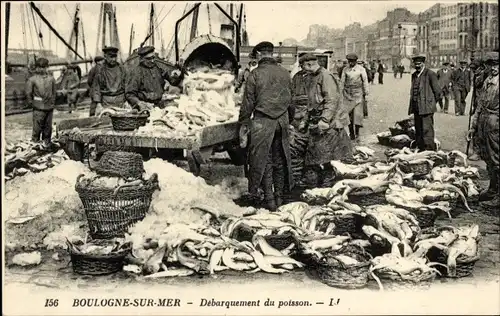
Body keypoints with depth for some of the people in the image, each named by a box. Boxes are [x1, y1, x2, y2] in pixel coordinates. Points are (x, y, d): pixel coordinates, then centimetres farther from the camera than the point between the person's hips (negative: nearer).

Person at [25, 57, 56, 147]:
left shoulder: (51, 78, 7)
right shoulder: (32, 79, -3)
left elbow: (54, 92, 16)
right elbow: (28, 93, 1)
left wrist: (52, 102, 12)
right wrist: (32, 104, 1)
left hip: (49, 107, 3)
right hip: (39, 108, -3)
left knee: (48, 126, 10)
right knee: (37, 126, -3)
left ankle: (46, 142, 22)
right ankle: (35, 141, 10)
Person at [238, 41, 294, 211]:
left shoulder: (255, 74, -8)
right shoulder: (284, 73, 6)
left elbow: (248, 101, -6)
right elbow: (290, 98, 13)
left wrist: (243, 122, 5)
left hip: (262, 121, -4)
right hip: (282, 120, 5)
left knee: (262, 160, 4)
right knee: (280, 160, 13)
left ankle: (269, 198, 3)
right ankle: (279, 195, 20)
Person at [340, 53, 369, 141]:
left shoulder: (361, 69, 1)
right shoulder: (345, 69, 7)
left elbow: (365, 81, 4)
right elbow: (342, 81, 12)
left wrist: (366, 92, 2)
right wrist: (341, 92, 11)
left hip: (358, 93, -2)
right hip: (348, 93, 2)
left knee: (357, 112, -8)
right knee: (348, 112, -2)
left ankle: (357, 131, 3)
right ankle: (351, 132, 5)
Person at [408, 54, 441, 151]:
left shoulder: (430, 74, -7)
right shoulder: (414, 75, 15)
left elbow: (437, 92, -5)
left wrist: (431, 103, 2)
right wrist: (412, 106, 14)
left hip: (426, 108, -7)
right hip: (416, 108, 7)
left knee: (427, 130, -8)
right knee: (418, 131, 11)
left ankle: (430, 150, -4)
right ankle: (420, 149, 19)